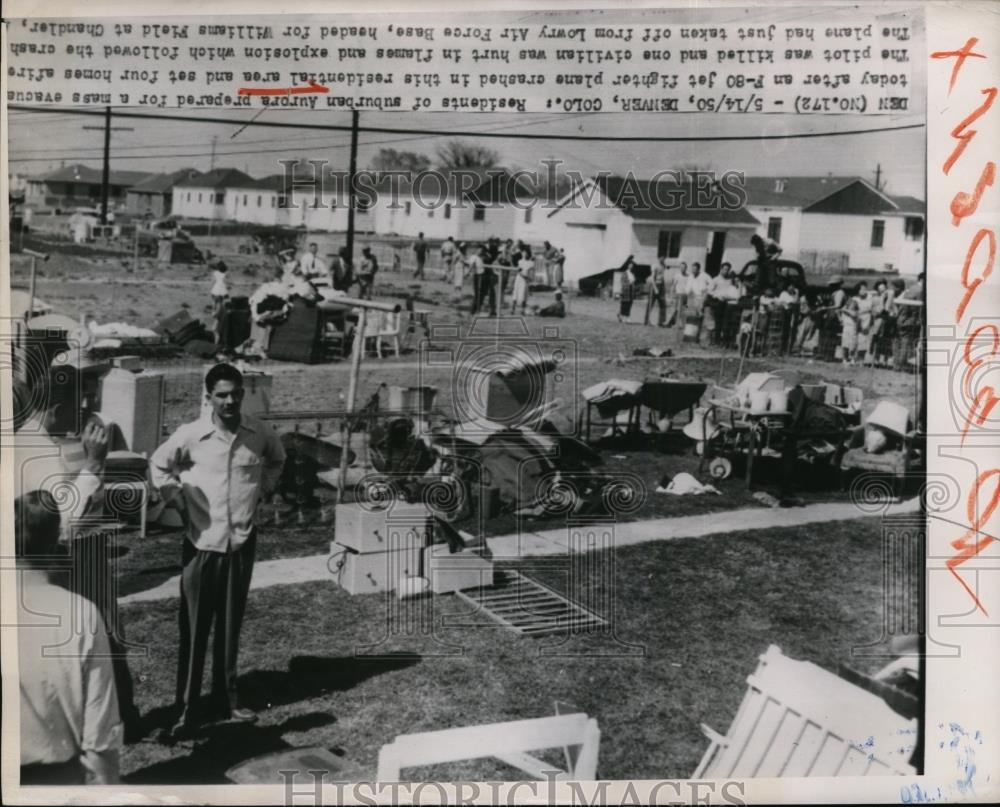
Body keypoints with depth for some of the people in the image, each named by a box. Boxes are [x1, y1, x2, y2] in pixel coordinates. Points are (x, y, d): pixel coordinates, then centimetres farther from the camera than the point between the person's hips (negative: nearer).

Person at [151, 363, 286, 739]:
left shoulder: (260, 433, -4)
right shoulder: (191, 435, -11)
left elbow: (277, 459, 18)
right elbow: (159, 465, 7)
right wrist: (179, 498, 0)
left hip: (242, 542, 2)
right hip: (202, 542, -2)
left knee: (231, 626, 12)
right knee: (194, 628, 1)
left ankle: (226, 700, 25)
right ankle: (187, 708, 10)